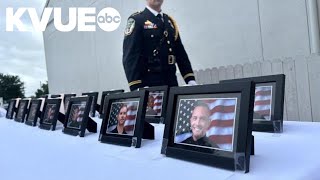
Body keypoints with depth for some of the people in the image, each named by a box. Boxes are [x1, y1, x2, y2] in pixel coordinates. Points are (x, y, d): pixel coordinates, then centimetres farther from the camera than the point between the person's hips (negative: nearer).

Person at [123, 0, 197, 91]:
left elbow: (181, 53, 13)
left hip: (171, 82, 5)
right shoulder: (136, 20, -2)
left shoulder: (170, 21, 16)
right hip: (148, 84, -5)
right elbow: (130, 56, -11)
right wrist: (137, 87, -20)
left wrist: (191, 80, 3)